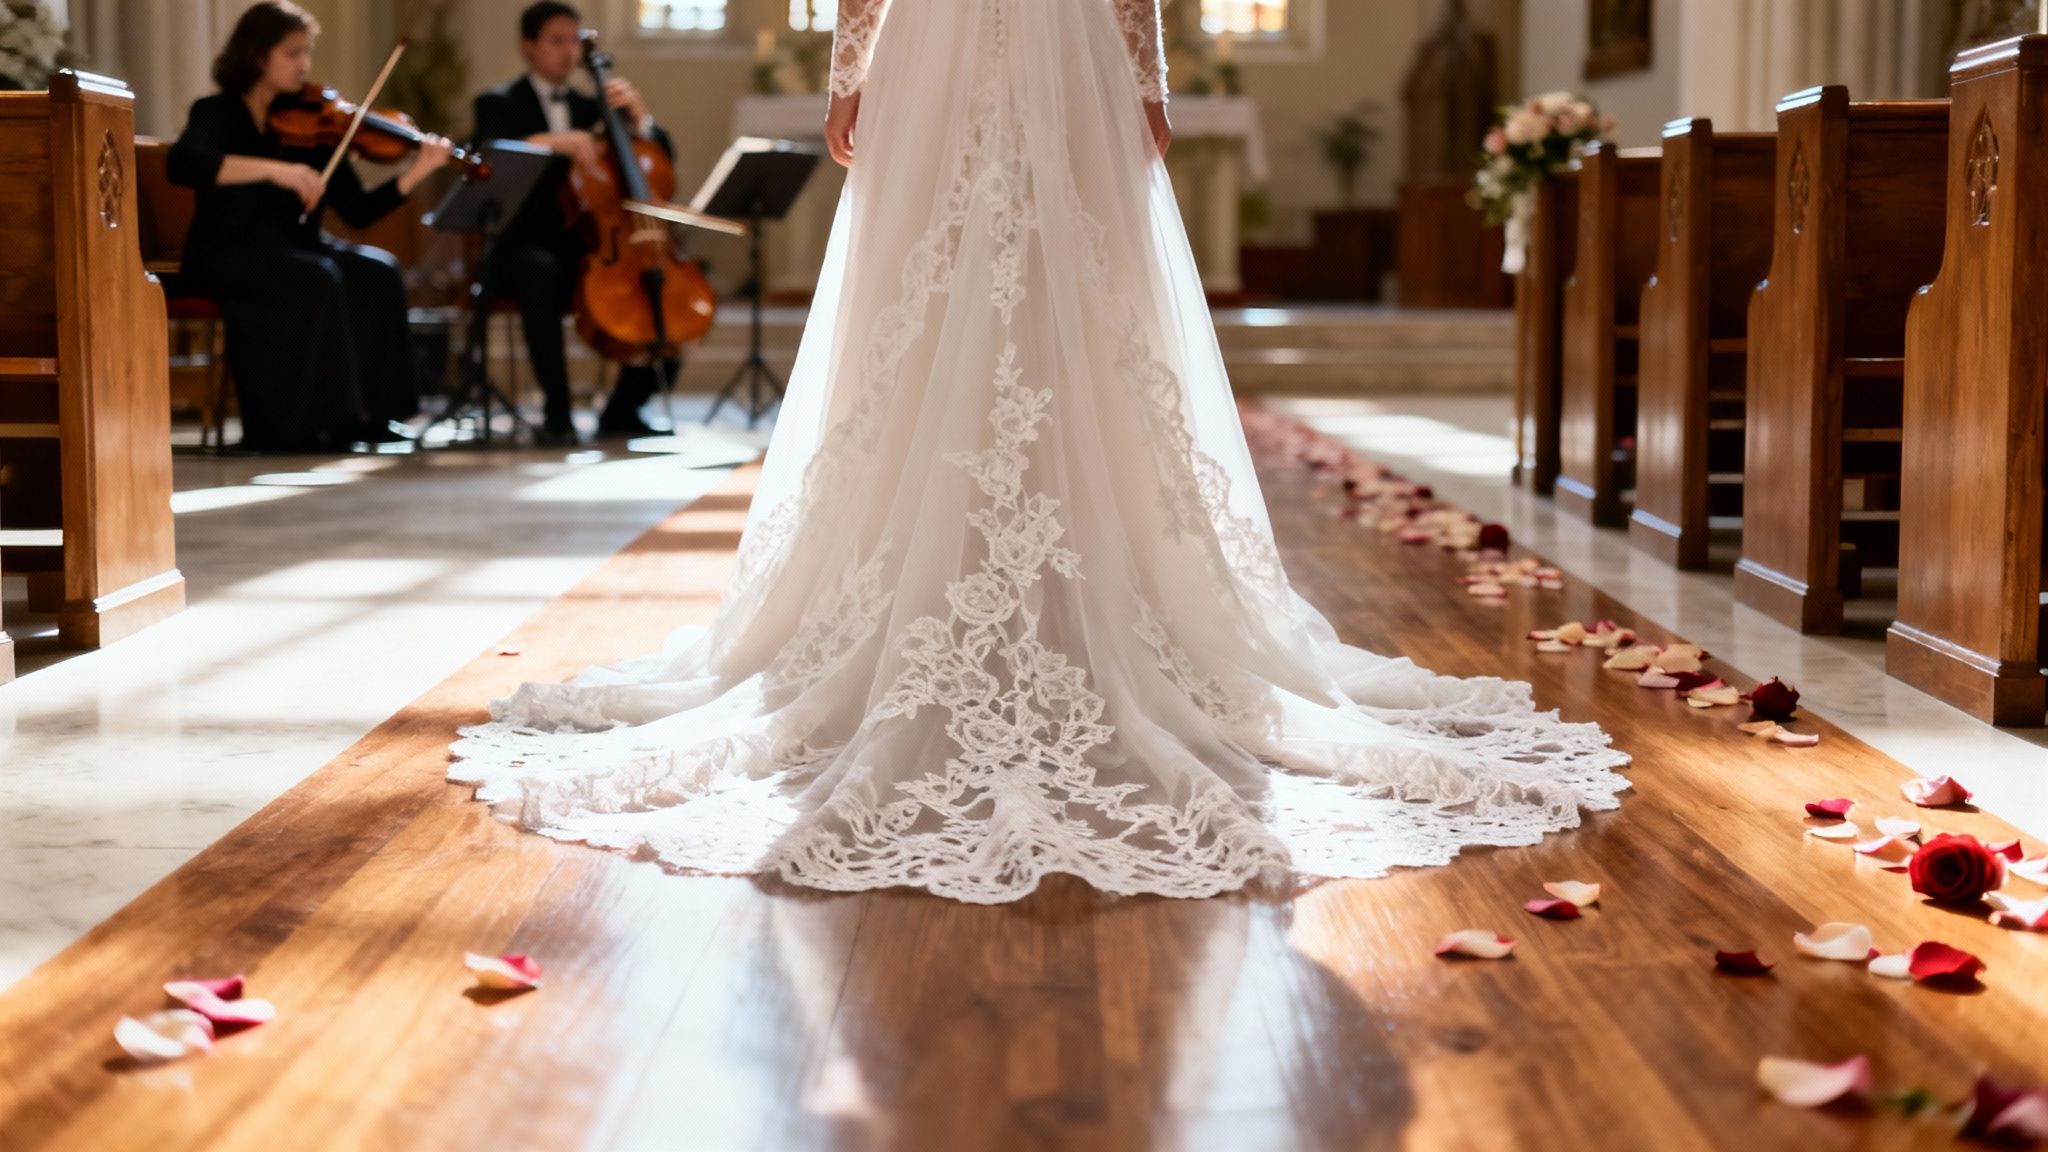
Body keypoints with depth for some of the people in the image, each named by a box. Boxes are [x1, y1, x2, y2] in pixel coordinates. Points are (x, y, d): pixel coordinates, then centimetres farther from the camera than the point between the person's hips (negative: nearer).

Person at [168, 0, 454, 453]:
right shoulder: (217, 114, -3)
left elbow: (357, 211, 2)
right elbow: (180, 164, -27)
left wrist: (415, 173, -14)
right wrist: (274, 170, -35)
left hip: (292, 250, 4)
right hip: (227, 257, -4)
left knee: (376, 271, -23)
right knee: (317, 279, -32)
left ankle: (366, 414, -18)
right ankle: (307, 421, -25)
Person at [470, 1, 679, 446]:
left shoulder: (590, 108, 20)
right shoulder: (498, 104, 5)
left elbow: (661, 155, 17)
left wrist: (638, 114, -2)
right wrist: (549, 141, -31)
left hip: (590, 249, 5)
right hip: (524, 248, -5)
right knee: (541, 270, -40)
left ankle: (622, 409, -3)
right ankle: (557, 411, -33)